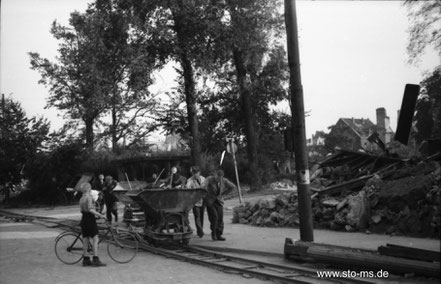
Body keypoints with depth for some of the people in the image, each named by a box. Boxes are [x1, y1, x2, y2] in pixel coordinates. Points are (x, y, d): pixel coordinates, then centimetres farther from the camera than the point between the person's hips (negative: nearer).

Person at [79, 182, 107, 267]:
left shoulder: (81, 198, 12)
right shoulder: (89, 197, -13)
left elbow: (81, 210, 16)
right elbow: (90, 209, -22)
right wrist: (100, 215, -18)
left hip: (83, 220, 8)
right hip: (90, 220, -8)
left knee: (85, 241, 10)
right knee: (95, 240, -5)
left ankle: (85, 260, 14)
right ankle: (95, 259, -8)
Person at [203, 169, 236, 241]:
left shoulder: (224, 181, -5)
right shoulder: (209, 179, -16)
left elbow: (233, 186, 7)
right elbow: (204, 186, -32)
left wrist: (223, 193, 5)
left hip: (219, 201, 3)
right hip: (210, 201, -3)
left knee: (220, 218, -4)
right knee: (214, 217, -14)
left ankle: (219, 235, 3)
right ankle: (213, 233, 5)